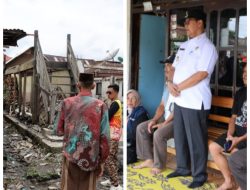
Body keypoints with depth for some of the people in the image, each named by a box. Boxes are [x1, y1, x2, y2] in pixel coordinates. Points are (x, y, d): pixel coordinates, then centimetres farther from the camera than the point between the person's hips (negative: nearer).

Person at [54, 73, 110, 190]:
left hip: (70, 156, 1)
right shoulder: (100, 106, -6)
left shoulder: (67, 103, -2)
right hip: (91, 158, -1)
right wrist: (101, 162, 1)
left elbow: (58, 130, 4)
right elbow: (105, 137, -8)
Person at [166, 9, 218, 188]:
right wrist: (170, 83, -6)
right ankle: (183, 168, 32)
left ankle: (200, 175, 16)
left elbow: (201, 74, -18)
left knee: (196, 140, 2)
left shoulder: (207, 46, -10)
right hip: (179, 100, 8)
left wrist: (178, 87, -14)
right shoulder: (184, 46, 15)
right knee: (180, 136, 16)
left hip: (196, 102, -8)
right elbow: (174, 68, 15)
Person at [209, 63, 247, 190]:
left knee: (235, 152, -30)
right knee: (213, 147, -1)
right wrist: (230, 134, -4)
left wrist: (240, 139, -22)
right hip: (237, 132, 8)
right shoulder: (240, 93, 10)